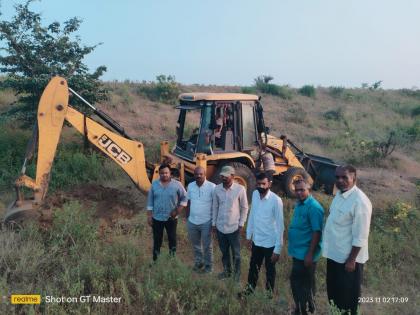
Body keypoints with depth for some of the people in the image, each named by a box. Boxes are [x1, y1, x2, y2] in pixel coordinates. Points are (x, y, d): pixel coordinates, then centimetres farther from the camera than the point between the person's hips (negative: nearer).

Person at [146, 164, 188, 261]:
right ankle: (155, 259, 29)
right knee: (157, 239, 13)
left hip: (171, 218, -1)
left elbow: (184, 197, -3)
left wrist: (178, 210, -11)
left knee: (172, 238, 12)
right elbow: (150, 201, 2)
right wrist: (149, 215, -1)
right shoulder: (154, 184, -2)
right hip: (157, 218, 2)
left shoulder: (177, 184, -9)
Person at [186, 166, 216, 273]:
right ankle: (198, 262, 40)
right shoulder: (190, 186, -1)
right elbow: (189, 202, 9)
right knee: (195, 245, 20)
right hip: (192, 222, 4)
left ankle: (208, 265, 30)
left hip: (206, 222, -4)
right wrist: (187, 217, 10)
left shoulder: (212, 186, -14)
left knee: (207, 246, 10)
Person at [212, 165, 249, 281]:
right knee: (224, 251, 19)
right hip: (220, 226, 3)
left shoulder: (240, 189, -14)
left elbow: (244, 208, -5)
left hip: (234, 227, -3)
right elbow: (215, 207, 5)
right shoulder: (217, 189, -5)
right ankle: (226, 271, 39)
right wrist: (214, 223, 6)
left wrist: (241, 224, -6)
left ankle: (237, 273, 32)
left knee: (236, 253, 12)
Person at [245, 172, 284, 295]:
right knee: (253, 266, 23)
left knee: (270, 270, 16)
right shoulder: (255, 194, -4)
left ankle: (269, 292, 38)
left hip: (270, 243, -5)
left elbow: (280, 226, -18)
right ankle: (250, 287, 46)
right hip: (256, 240, 5)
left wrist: (277, 249, -16)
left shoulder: (276, 200, -21)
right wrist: (249, 235, 11)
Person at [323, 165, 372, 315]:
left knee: (348, 295, 12)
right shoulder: (339, 194, 2)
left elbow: (360, 237, -22)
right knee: (333, 290, 23)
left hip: (348, 257, -8)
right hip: (334, 253, 8)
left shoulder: (360, 201, -24)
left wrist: (351, 260, -17)